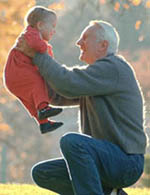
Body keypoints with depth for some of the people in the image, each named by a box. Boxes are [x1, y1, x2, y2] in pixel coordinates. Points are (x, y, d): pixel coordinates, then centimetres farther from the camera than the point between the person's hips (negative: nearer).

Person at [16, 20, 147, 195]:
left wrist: (36, 54, -10)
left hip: (126, 162, -10)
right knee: (41, 173, 2)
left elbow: (68, 85, -22)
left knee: (71, 141, -33)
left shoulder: (113, 68, -12)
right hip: (107, 159, 10)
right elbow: (57, 96, 17)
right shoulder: (96, 74, 20)